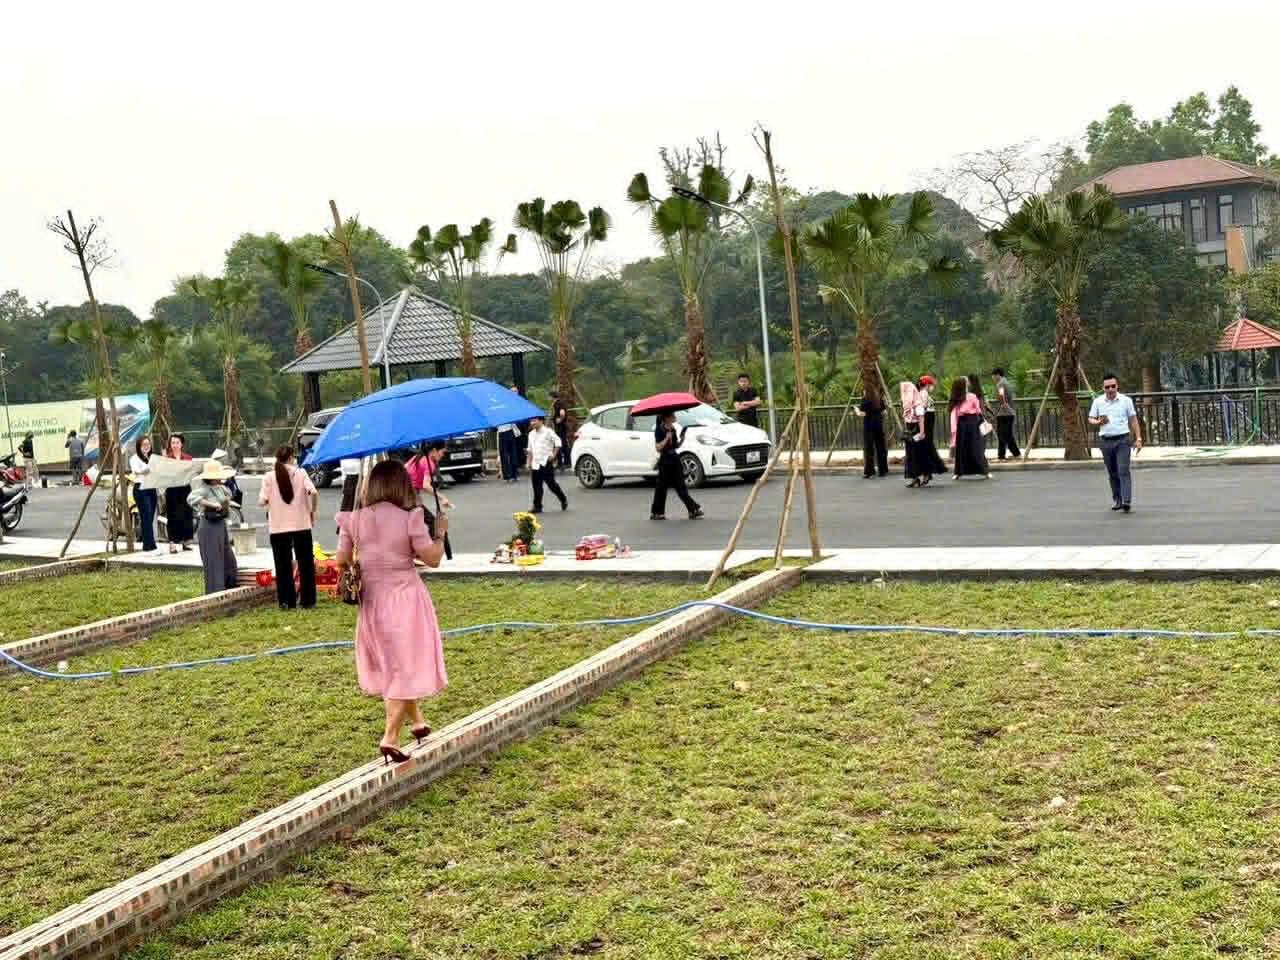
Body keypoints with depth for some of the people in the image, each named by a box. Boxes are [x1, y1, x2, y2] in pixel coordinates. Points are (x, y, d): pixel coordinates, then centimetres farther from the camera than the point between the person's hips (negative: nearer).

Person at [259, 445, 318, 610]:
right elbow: (313, 492, -14)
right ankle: (308, 601, 9)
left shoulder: (269, 477, -1)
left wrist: (274, 500, 14)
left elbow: (262, 500, -7)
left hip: (278, 527, 0)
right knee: (305, 564, 8)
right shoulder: (300, 473, -2)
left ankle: (287, 602, 7)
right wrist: (312, 511, 0)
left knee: (283, 565, 7)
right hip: (301, 524, 0)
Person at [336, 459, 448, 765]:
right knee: (407, 665, 4)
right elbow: (432, 558, -10)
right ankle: (390, 737, -4)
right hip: (405, 599, -4)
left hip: (372, 601, 4)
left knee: (389, 664, 21)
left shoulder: (354, 520, -3)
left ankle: (416, 720, 33)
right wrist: (440, 533, 6)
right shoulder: (409, 519, -14)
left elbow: (342, 560, 4)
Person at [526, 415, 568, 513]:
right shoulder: (531, 434, 14)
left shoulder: (548, 431, -6)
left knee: (551, 484, -4)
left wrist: (553, 455, -12)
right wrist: (529, 462, 17)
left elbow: (558, 441, -9)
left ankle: (563, 500, 16)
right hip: (535, 464, 6)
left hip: (546, 463, -6)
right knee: (536, 486, 2)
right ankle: (537, 506, 5)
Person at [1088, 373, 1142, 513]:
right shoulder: (1098, 402, 4)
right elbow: (1091, 419, 6)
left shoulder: (1126, 400, 1)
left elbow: (1133, 420, 5)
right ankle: (1116, 500, 24)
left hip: (1123, 440, -2)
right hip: (1106, 441, 2)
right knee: (1112, 473, 10)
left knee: (1123, 470, -13)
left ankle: (1127, 501, -19)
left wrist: (1138, 439, 0)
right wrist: (1098, 422, -18)